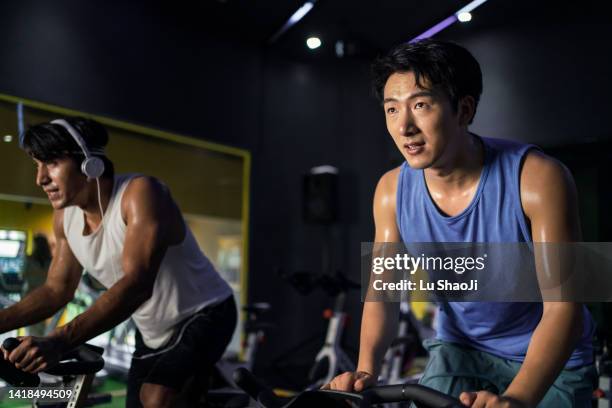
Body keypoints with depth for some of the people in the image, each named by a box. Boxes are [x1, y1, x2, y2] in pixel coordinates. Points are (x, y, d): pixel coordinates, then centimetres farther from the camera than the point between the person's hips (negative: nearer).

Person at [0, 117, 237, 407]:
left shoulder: (141, 193, -28)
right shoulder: (65, 215, -6)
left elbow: (137, 284, -40)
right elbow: (57, 290, 2)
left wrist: (58, 342, -49)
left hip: (203, 315, -7)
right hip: (153, 333, 8)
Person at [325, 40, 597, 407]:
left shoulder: (538, 178, -26)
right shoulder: (392, 191, -14)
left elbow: (563, 308, -28)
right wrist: (366, 369, -26)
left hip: (549, 358, -2)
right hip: (459, 348, 2)